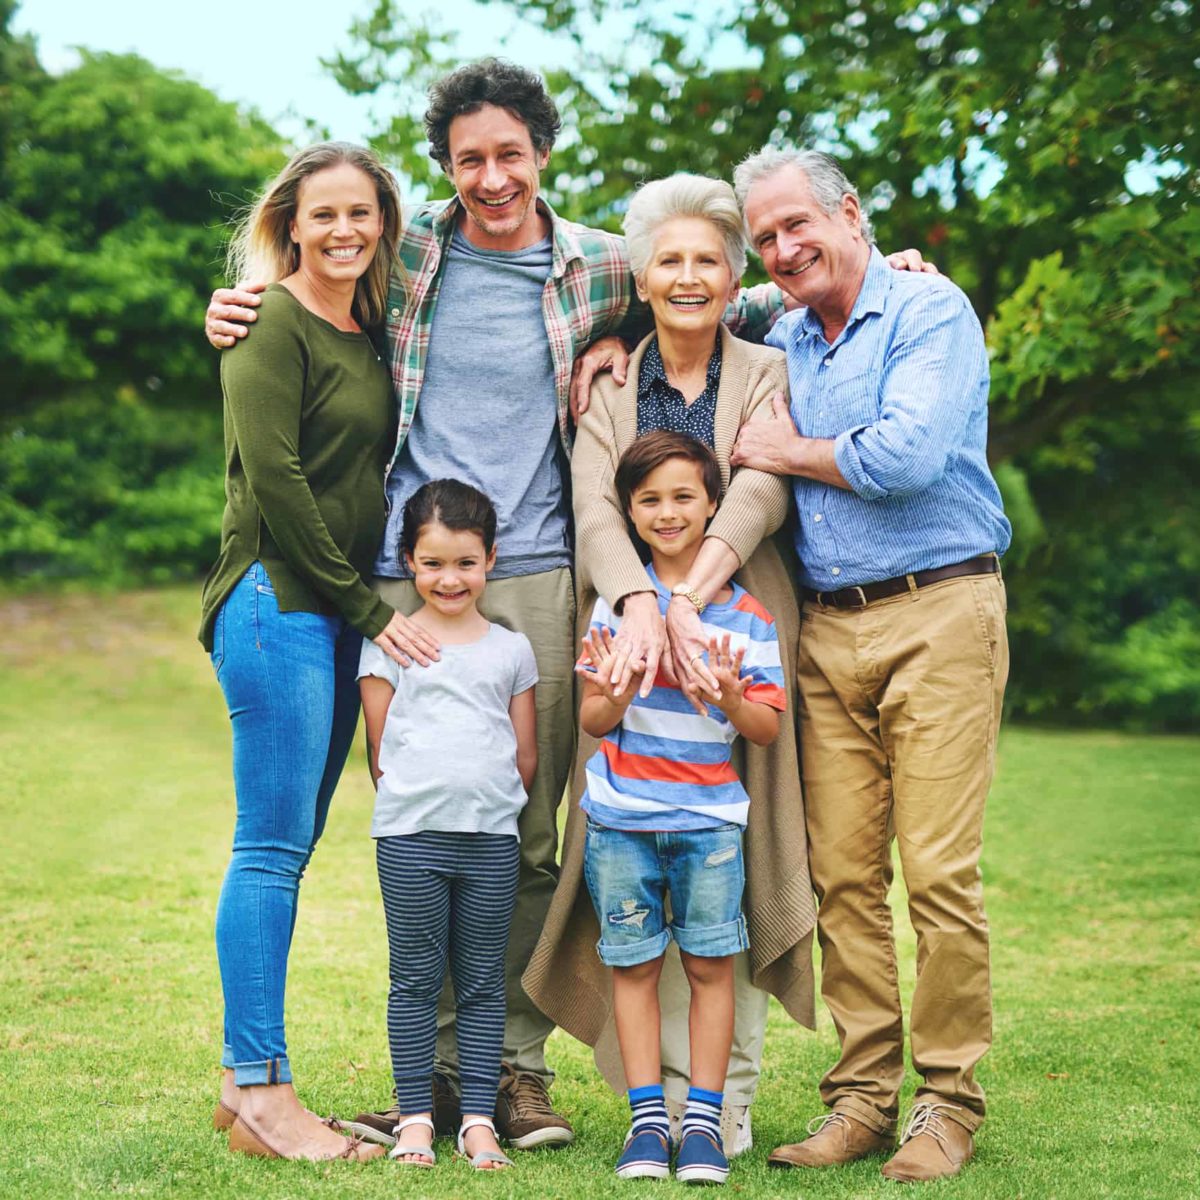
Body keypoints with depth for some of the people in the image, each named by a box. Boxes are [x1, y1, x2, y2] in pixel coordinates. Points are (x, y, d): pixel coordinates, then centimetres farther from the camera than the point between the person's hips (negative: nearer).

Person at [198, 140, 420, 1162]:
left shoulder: (371, 330, 17)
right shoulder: (274, 325, -6)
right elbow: (273, 476, -13)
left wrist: (370, 602, 8)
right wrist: (365, 604, -11)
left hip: (343, 610, 8)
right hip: (276, 598, -8)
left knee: (292, 846, 8)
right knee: (273, 845, -7)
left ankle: (249, 1080, 14)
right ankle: (262, 1095, -3)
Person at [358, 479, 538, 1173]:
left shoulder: (511, 649, 10)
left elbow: (527, 759, 12)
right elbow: (380, 753, 3)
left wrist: (488, 804, 5)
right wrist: (419, 804, 1)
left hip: (493, 837, 2)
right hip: (411, 836, -2)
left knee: (484, 982, 5)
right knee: (417, 980, 2)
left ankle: (480, 1119, 10)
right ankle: (416, 1117, 9)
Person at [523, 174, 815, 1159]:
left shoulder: (766, 377, 7)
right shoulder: (609, 384, 13)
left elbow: (758, 496, -10)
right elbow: (594, 506, -3)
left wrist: (689, 598, -26)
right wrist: (639, 605, -23)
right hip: (631, 637, 2)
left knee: (732, 865, -5)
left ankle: (730, 1105, 3)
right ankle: (668, 1099, 3)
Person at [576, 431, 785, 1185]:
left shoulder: (747, 613, 1)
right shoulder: (617, 599, 2)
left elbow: (768, 729, 1)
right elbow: (592, 719, 1)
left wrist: (729, 697, -19)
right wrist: (616, 694, -20)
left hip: (710, 818, 0)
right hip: (622, 818, 1)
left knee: (710, 962, 1)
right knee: (635, 962, 4)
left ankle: (705, 1117, 10)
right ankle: (647, 1116, 13)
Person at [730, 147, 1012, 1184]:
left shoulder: (931, 310, -3)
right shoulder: (780, 342, 18)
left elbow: (908, 455, -17)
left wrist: (792, 452, -2)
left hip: (938, 612, -6)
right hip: (827, 629, 6)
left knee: (939, 871, -7)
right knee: (844, 874, 2)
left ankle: (950, 1101, 2)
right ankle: (863, 1096, 9)